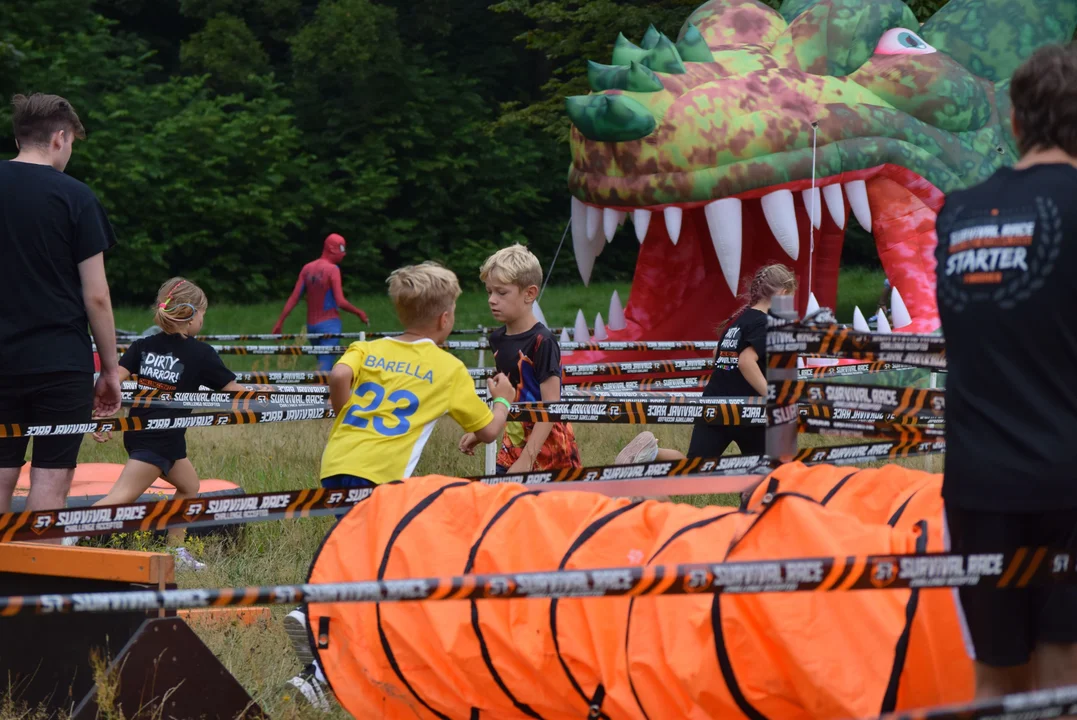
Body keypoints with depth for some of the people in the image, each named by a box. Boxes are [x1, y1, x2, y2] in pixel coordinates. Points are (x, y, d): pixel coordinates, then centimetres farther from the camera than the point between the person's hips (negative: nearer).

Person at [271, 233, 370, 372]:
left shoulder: (307, 268, 8)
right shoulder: (332, 269, -11)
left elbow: (294, 298, 5)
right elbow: (340, 302, -16)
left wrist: (280, 322, 7)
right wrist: (359, 313, -2)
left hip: (311, 325, 7)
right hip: (329, 324, -7)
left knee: (322, 366, 16)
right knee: (325, 368, -11)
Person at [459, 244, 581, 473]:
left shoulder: (542, 342, -15)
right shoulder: (498, 339, 8)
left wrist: (527, 459, -22)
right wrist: (479, 433, 15)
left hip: (547, 454, -7)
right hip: (512, 450, 7)